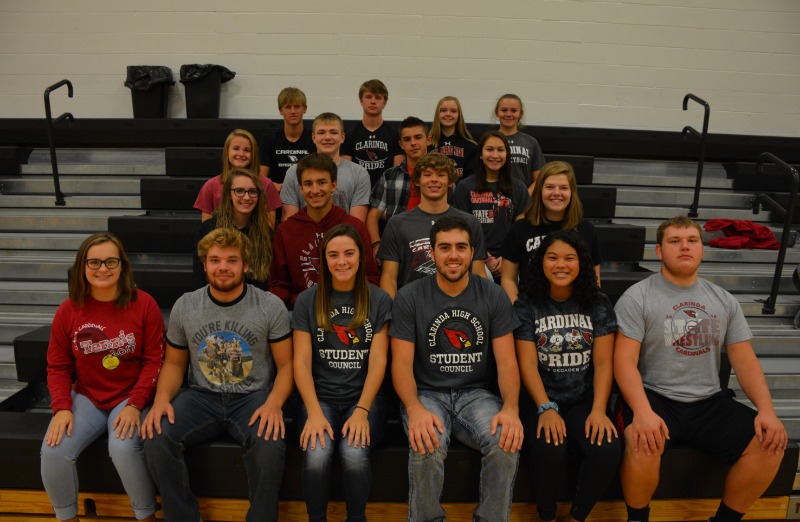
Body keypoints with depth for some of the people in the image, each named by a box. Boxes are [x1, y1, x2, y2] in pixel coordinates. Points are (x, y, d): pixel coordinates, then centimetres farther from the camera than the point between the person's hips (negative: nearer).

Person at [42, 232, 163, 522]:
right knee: (53, 450, -18)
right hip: (86, 397, 3)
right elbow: (57, 367, 5)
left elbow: (154, 360, -7)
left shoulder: (144, 304, -10)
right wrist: (61, 407, -10)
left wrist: (135, 404, -16)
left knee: (123, 448, -28)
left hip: (131, 397, -3)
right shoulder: (68, 310, -2)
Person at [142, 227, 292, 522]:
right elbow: (174, 364, 13)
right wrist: (162, 397, -8)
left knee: (270, 445, -32)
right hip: (202, 396, 3)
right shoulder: (184, 306, 4)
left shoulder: (271, 307, -4)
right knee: (156, 439, -24)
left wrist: (274, 402, -21)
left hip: (253, 396, -2)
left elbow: (286, 365, -2)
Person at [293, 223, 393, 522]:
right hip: (321, 396, 1)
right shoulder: (308, 301, 3)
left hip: (364, 396, 0)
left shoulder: (379, 301, 2)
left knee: (355, 456, -27)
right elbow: (302, 361, -2)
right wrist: (314, 412, -15)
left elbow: (378, 361, -4)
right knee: (316, 458, -27)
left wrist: (362, 410, -16)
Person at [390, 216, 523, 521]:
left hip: (477, 393, 2)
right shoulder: (409, 298, -3)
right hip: (427, 393, -1)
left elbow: (506, 361, -2)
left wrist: (511, 407, -22)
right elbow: (402, 364, -7)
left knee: (507, 444, -27)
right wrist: (415, 408, -26)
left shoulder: (494, 297, 1)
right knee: (427, 448, -32)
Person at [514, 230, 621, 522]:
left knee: (608, 450, -25)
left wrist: (599, 410, -15)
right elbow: (527, 364, -6)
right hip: (541, 400, -2)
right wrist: (546, 408, -20)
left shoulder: (598, 305, 4)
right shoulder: (527, 306, -1)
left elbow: (603, 363, -1)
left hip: (585, 400, 2)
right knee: (548, 451, -30)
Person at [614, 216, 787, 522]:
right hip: (654, 397, -4)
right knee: (643, 443, -34)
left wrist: (766, 409, -8)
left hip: (710, 402, 5)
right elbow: (625, 361, -11)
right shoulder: (637, 298, -4)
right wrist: (642, 410, -27)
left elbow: (745, 360, 9)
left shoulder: (724, 301, 11)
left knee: (770, 445, -16)